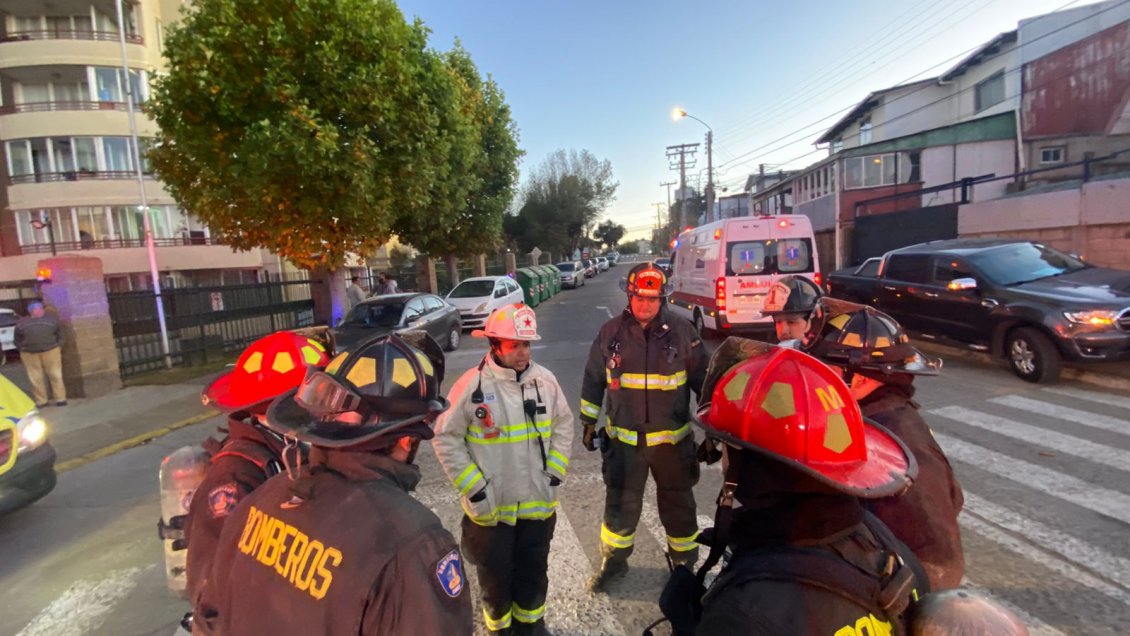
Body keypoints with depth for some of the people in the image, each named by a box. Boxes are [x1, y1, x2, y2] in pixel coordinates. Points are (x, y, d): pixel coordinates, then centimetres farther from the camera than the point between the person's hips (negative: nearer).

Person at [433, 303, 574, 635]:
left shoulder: (544, 379, -7)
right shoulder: (472, 385, -18)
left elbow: (564, 424, 6)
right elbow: (446, 439, -11)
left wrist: (554, 473, 1)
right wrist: (474, 488, -13)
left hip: (537, 502, 3)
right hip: (490, 507, -3)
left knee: (534, 571, 24)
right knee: (495, 574, 19)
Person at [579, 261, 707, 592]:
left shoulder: (682, 332, -8)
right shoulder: (611, 332, -5)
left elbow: (704, 381, -1)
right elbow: (593, 380, 5)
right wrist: (588, 422, 8)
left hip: (673, 439, 0)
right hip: (624, 439, 1)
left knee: (678, 505, 17)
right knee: (620, 504, 15)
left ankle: (685, 561, 40)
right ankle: (614, 559, 38)